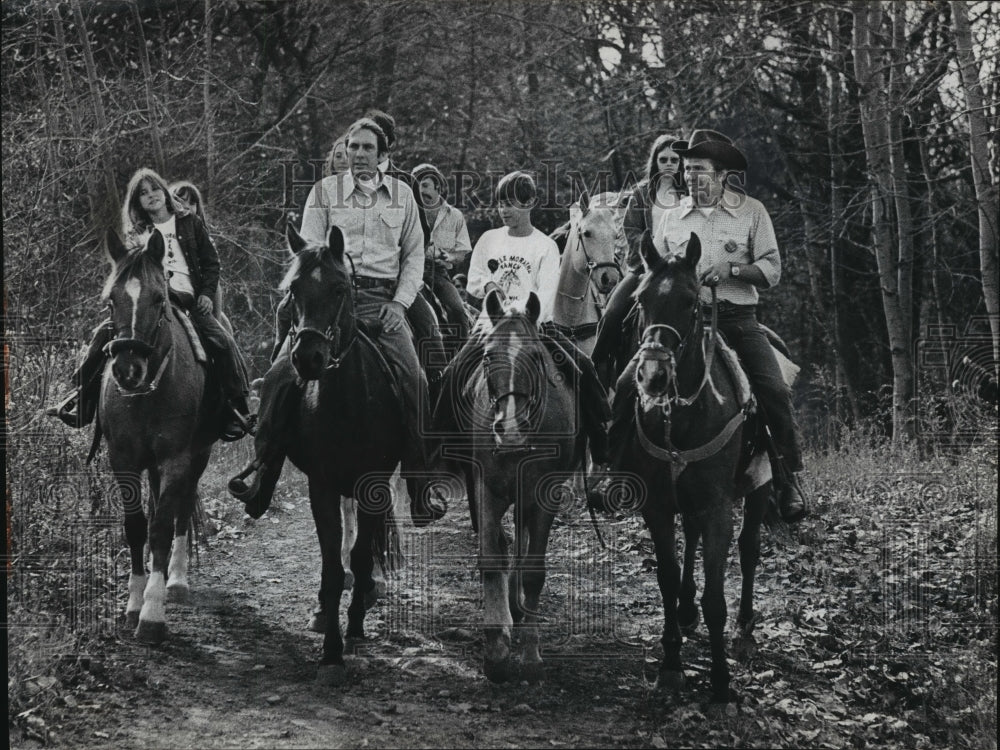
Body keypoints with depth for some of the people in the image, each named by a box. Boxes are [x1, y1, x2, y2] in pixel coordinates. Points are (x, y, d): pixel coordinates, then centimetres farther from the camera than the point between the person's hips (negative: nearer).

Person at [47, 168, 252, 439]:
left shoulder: (189, 223, 12)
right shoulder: (136, 234, 17)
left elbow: (211, 261, 11)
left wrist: (207, 294, -2)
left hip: (189, 299, -2)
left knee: (222, 342, -24)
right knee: (105, 333, -18)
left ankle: (239, 410, -16)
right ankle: (81, 400, -12)